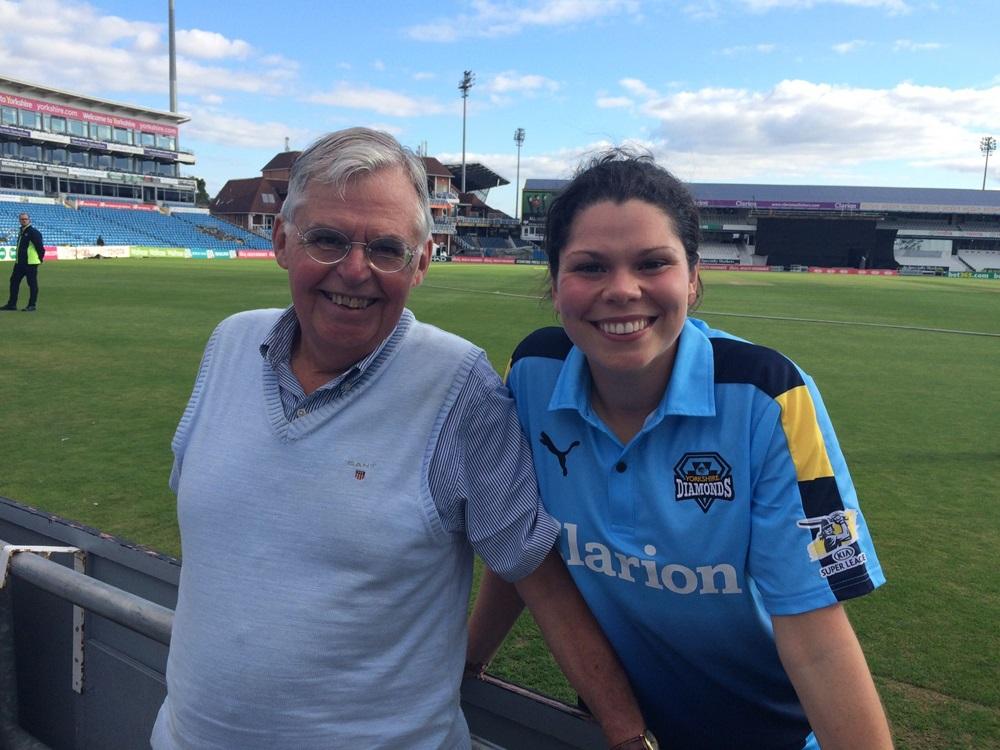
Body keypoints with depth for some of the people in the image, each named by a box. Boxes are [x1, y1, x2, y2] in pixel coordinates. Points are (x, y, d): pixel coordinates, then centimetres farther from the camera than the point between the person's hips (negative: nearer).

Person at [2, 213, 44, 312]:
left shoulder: (33, 232, -13)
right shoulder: (21, 232, 15)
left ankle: (32, 305, 4)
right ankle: (12, 304, 19)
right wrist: (18, 258, 20)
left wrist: (40, 258, -10)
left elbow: (40, 246, -15)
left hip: (31, 263, -10)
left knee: (32, 284, -2)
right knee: (14, 281, 11)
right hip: (19, 262, 10)